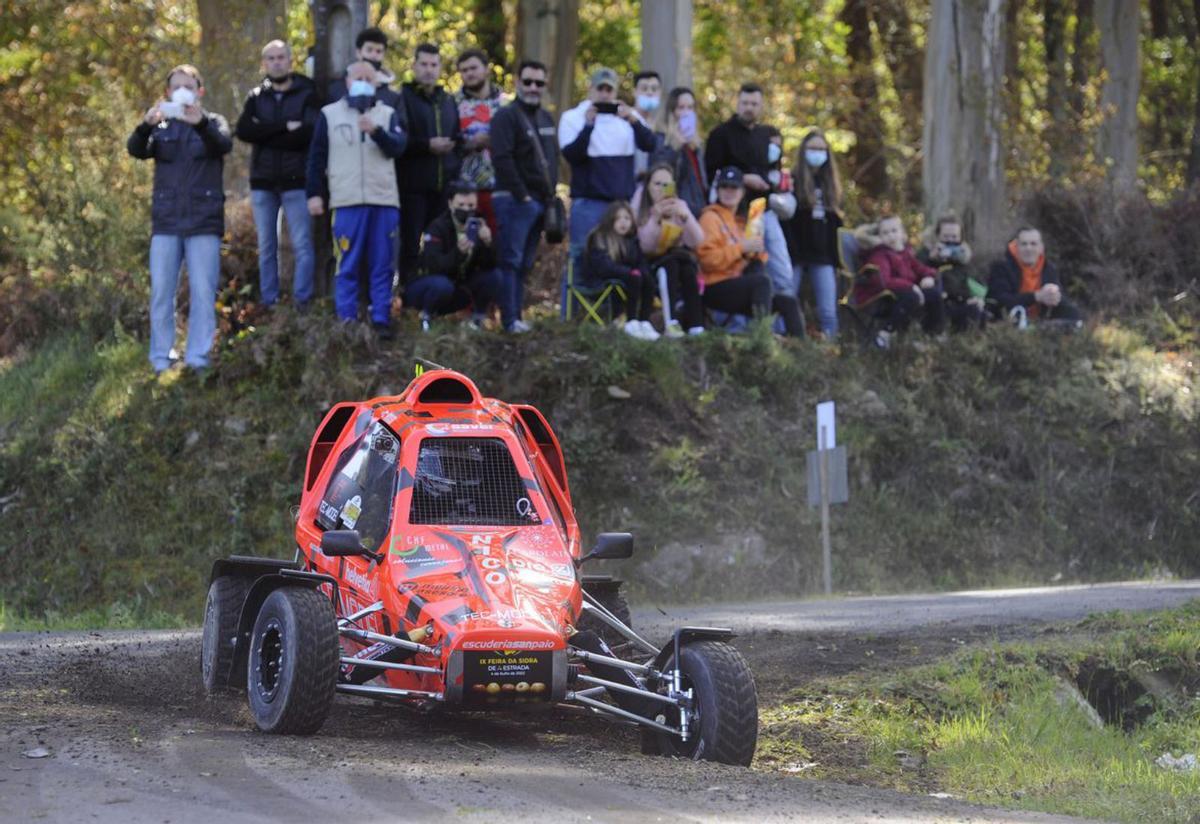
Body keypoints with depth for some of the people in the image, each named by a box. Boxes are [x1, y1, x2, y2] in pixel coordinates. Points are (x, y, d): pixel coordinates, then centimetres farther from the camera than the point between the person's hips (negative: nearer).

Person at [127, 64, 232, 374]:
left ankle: (198, 356, 0)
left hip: (204, 222, -2)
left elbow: (224, 144, -16)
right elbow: (137, 150, -7)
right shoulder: (160, 125, 10)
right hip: (166, 221, 2)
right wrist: (145, 126, -30)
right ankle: (160, 358, 6)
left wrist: (201, 124, -37)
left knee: (203, 291, -4)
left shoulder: (213, 122, 6)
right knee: (160, 292, 1)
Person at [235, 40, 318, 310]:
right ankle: (268, 306, 8)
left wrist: (265, 134, -9)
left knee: (302, 245, -6)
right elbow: (243, 130, -6)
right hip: (263, 181, 3)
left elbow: (307, 133, -13)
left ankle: (302, 304, -4)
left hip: (296, 181, -3)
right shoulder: (256, 97, 12)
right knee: (266, 248, 5)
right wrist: (284, 127, -14)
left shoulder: (307, 95, 3)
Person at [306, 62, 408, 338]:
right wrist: (314, 193, 3)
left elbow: (398, 147, -5)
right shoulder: (329, 115, 9)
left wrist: (376, 131, -23)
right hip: (347, 202, -1)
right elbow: (317, 157, 10)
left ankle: (381, 319, 7)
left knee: (382, 265, 3)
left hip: (384, 201, 1)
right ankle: (347, 322, 1)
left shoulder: (388, 114, 11)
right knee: (347, 266, -3)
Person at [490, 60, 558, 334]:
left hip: (540, 201, 8)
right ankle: (510, 319, -12)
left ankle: (516, 316, 11)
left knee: (525, 263, 9)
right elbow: (502, 159, -16)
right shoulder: (507, 116, -8)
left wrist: (551, 192, 12)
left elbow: (553, 158, 24)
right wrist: (522, 195, -18)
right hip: (514, 200, -8)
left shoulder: (546, 119, 18)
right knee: (511, 260, -10)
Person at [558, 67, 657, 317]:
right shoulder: (573, 117, 3)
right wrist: (588, 125, -20)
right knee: (581, 258, -5)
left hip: (623, 201, 3)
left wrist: (634, 122, -20)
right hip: (588, 202, -3)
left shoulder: (627, 115, 10)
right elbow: (571, 154, -9)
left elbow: (649, 144, -3)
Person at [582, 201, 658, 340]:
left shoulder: (631, 240, 12)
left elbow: (642, 263, 9)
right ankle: (631, 323, -30)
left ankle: (645, 322, -27)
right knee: (634, 277, -30)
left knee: (648, 278, -22)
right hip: (600, 281, -6)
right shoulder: (598, 239, -9)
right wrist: (630, 271, -29)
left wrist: (641, 271, -16)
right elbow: (603, 266, -21)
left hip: (624, 276, 6)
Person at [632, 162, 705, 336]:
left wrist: (685, 216, -28)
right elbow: (645, 246, -16)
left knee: (688, 267, -30)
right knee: (671, 262, -32)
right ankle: (671, 322, -41)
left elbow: (697, 241, -13)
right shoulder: (641, 206, -4)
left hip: (682, 264, 2)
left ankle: (695, 325, -36)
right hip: (650, 265, -2)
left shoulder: (679, 206, 2)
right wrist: (656, 218, -28)